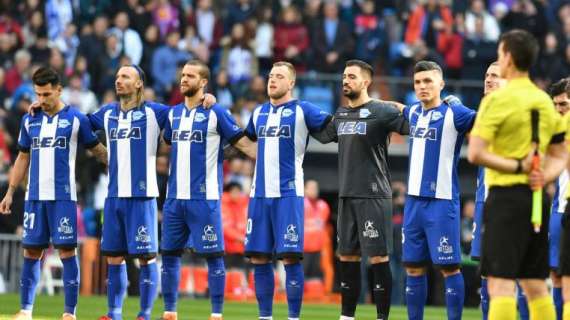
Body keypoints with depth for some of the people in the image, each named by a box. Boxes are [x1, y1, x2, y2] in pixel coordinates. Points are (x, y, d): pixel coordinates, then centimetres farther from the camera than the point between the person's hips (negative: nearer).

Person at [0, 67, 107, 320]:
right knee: (31, 252, 6)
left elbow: (97, 150, 8)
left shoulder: (76, 119, -1)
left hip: (63, 197, -4)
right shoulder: (29, 121, 10)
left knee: (67, 251, -6)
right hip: (35, 197, 4)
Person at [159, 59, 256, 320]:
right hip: (175, 198, 6)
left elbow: (244, 144, -4)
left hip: (204, 199, -6)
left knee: (213, 255, -4)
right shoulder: (173, 113, 13)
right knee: (169, 254, 7)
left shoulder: (216, 113, -4)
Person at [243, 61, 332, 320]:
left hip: (288, 194, -5)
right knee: (258, 258, 5)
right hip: (260, 194, 5)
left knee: (290, 257, -8)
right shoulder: (259, 113, 15)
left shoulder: (302, 111, -1)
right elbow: (247, 138, 35)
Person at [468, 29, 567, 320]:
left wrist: (518, 166, -13)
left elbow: (475, 154, -17)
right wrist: (544, 176, -1)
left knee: (500, 283, -9)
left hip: (506, 195, -7)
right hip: (536, 198, 7)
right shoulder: (545, 101, 13)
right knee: (535, 284, 11)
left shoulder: (498, 99, -10)